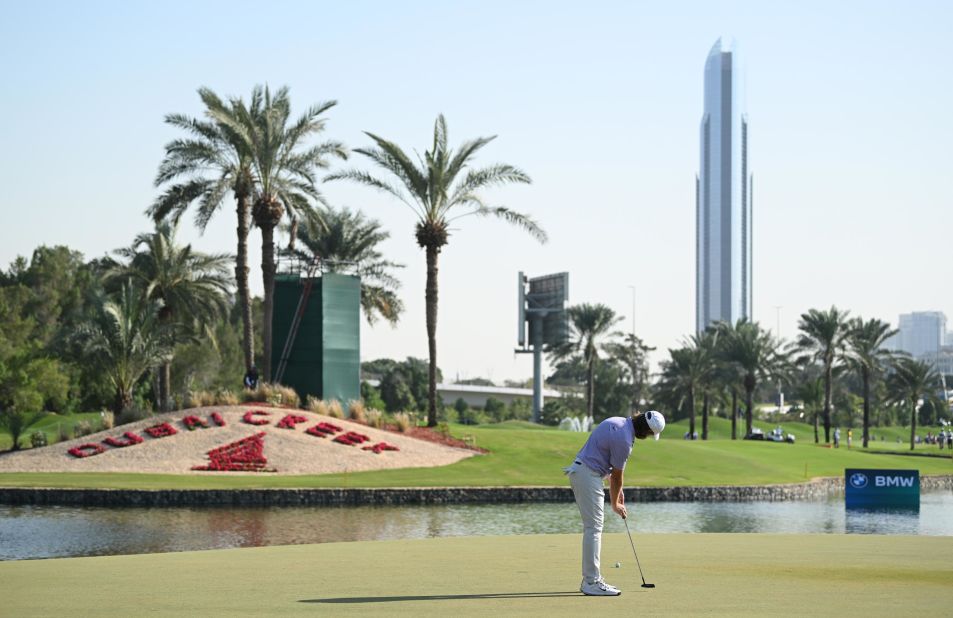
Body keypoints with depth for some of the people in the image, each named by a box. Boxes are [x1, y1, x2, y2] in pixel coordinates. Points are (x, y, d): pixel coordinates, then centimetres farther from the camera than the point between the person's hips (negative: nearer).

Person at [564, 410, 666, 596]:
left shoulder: (619, 422, 9)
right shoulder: (624, 439, -20)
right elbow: (616, 475, -8)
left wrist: (617, 490, 18)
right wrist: (615, 504, 6)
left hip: (580, 471, 10)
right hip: (588, 475, -10)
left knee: (592, 527, 13)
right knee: (594, 527, -8)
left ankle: (590, 579, 15)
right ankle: (592, 582, -8)